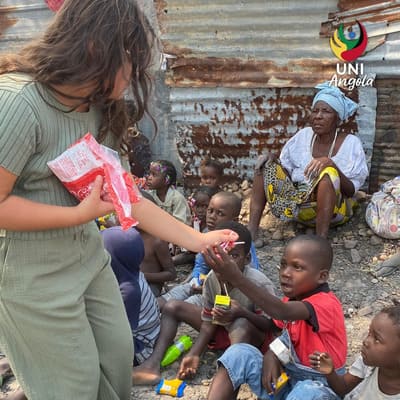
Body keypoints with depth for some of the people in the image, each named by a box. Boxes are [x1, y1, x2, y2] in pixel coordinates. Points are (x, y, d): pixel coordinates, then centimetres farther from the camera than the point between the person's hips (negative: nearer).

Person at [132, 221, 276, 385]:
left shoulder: (259, 284, -30)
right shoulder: (211, 280, -15)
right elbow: (209, 321, -6)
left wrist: (242, 313, -40)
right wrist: (194, 354, -18)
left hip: (252, 333, -6)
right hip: (222, 328, 6)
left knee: (240, 325, -42)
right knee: (172, 307, -3)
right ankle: (153, 364, -16)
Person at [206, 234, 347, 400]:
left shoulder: (327, 304, -26)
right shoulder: (294, 297, 1)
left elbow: (282, 312, -44)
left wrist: (235, 277, -54)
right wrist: (271, 354, -18)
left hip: (318, 386, -7)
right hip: (286, 376, 7)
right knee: (239, 353, -13)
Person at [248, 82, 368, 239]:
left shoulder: (351, 143, -6)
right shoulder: (303, 135, 5)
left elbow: (351, 191, -12)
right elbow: (286, 172, 6)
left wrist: (330, 164, -27)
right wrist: (274, 165, -15)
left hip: (333, 209, -4)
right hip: (297, 205, 4)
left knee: (328, 172, -32)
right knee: (265, 164, -8)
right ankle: (251, 232, -20)